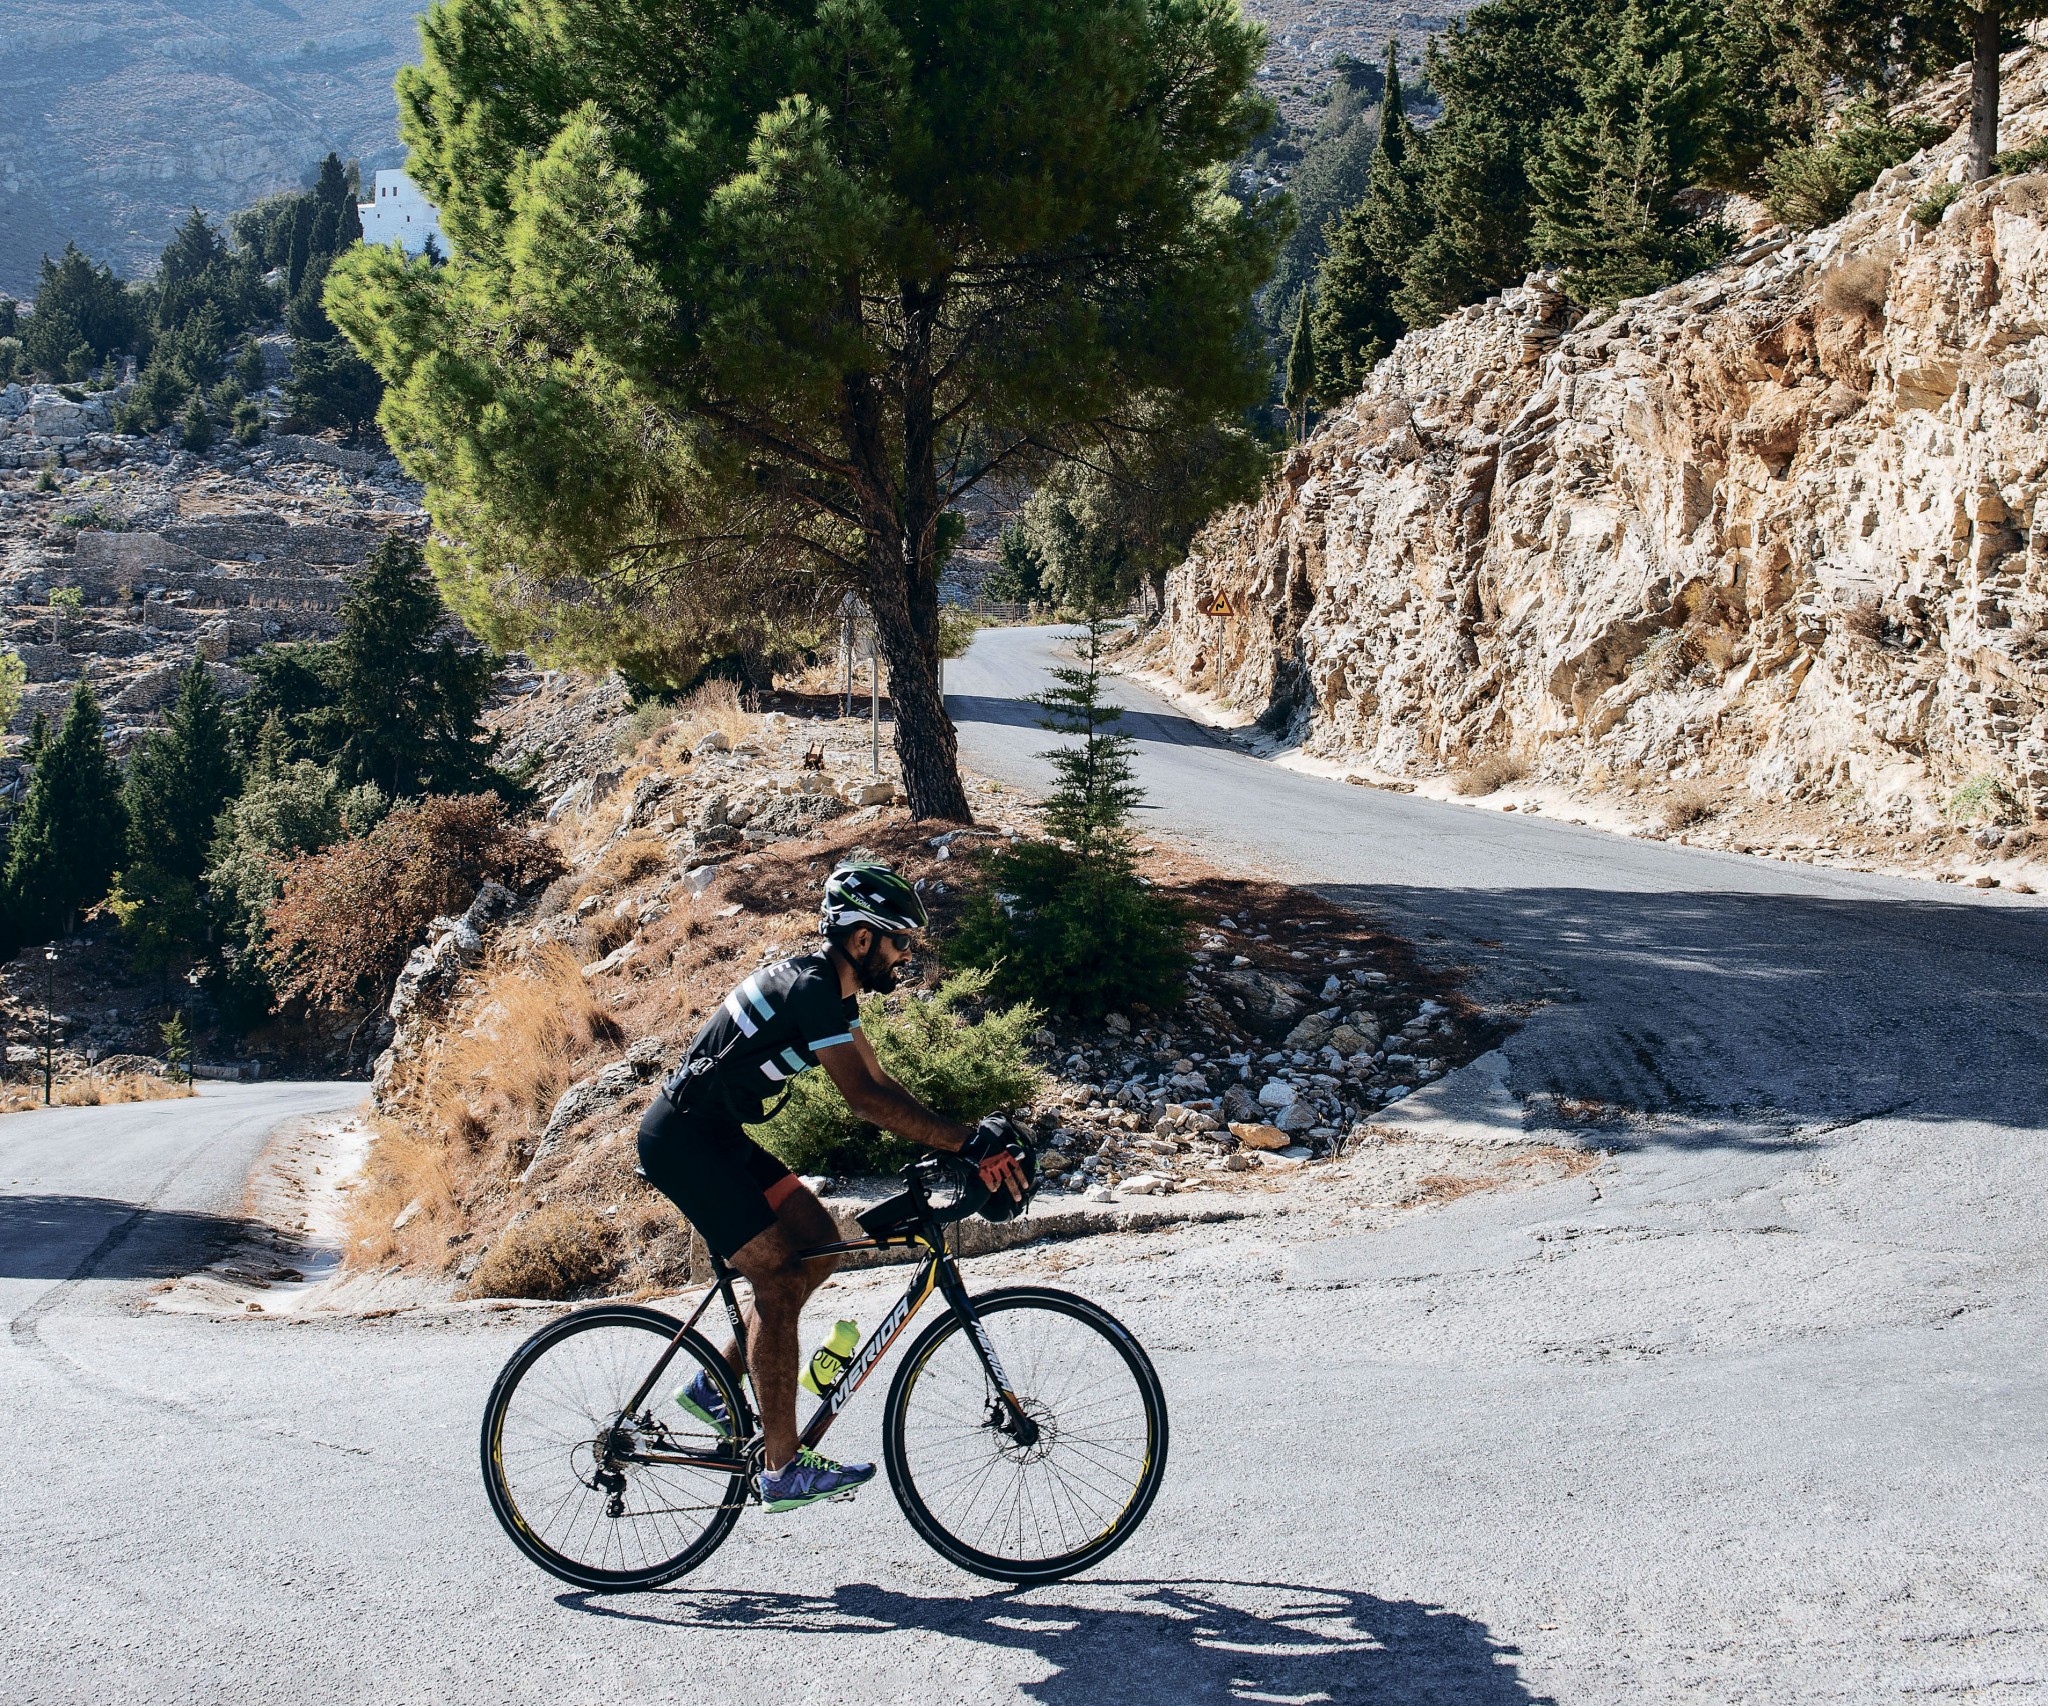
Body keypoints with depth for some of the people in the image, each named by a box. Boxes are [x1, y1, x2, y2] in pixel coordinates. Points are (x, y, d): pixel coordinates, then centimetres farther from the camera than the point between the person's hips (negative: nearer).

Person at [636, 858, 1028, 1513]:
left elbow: (880, 1084, 11)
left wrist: (965, 1145, 2)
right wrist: (970, 1143, -30)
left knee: (819, 1242, 7)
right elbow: (864, 1097, -30)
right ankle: (783, 1470, -7)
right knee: (778, 1280, -12)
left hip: (715, 1133, 10)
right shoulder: (810, 989, -22)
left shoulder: (832, 988, 9)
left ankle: (713, 1386, 16)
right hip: (682, 1138, -10)